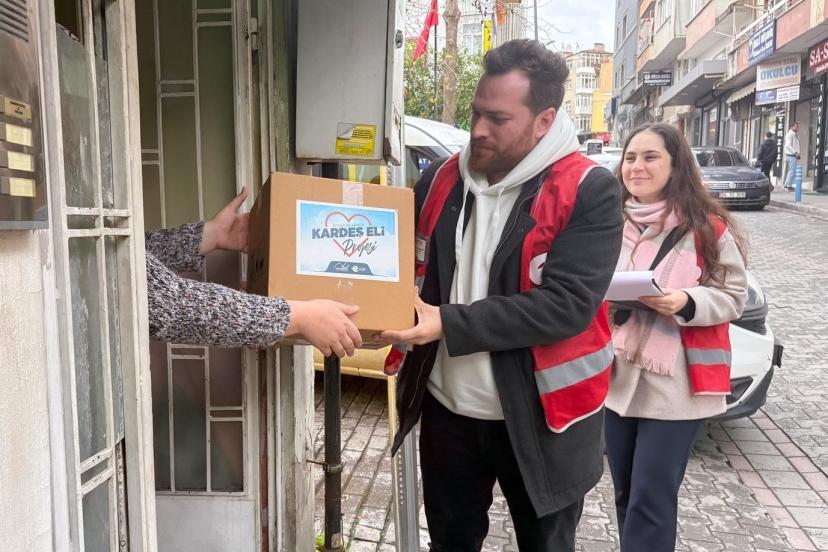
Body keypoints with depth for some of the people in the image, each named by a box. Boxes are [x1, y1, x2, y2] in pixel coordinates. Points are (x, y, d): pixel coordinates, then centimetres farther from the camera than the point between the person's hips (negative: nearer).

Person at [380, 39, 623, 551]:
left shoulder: (590, 192, -14)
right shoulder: (440, 181, 1)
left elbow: (567, 305, -23)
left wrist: (449, 324, -28)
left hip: (540, 419, -4)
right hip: (447, 411, 4)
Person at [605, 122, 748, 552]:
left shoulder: (707, 227, -7)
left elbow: (734, 296, -4)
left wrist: (686, 302, -22)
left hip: (675, 384, -5)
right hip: (618, 378, 5)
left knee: (650, 503, -2)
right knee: (626, 497, 16)